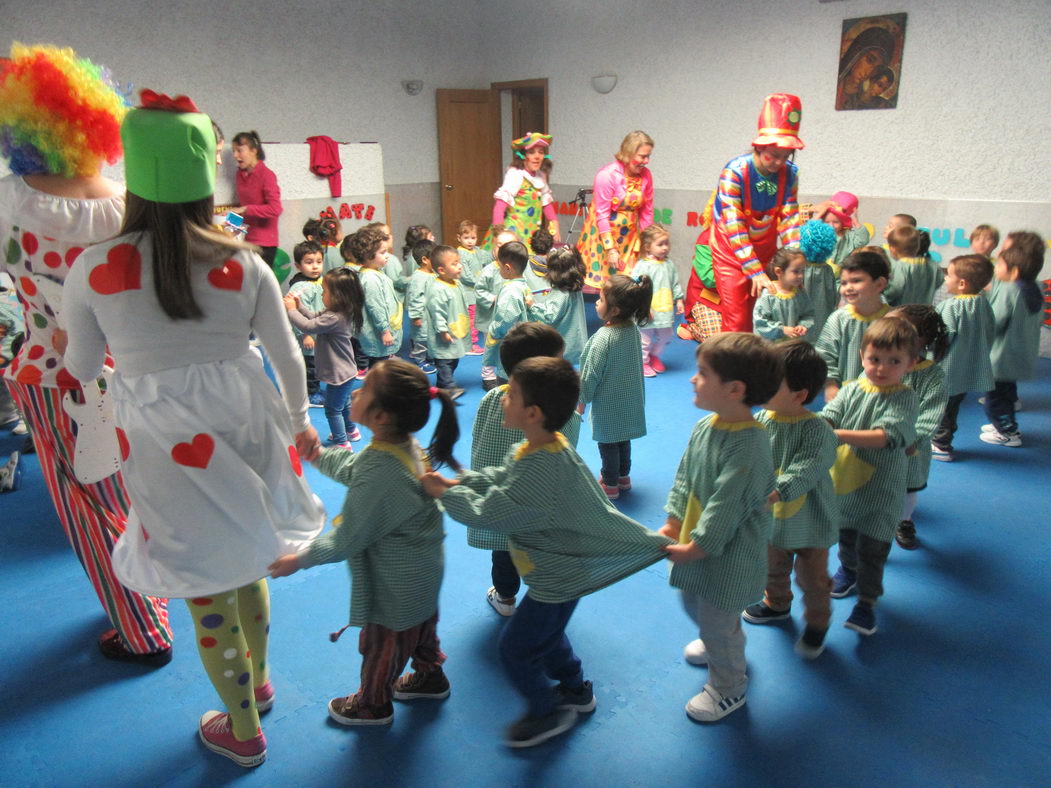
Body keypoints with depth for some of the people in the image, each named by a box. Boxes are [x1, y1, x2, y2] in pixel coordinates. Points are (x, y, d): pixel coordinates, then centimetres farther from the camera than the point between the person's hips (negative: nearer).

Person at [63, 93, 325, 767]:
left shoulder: (94, 269, -10)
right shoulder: (243, 263, -7)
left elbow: (82, 368, 2)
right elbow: (288, 357, 1)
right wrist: (299, 423, 18)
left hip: (164, 444, -2)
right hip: (243, 425, 2)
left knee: (205, 585, 14)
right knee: (247, 562, 25)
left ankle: (244, 731, 34)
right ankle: (258, 678, 49)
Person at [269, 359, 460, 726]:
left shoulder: (378, 474, -37)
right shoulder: (405, 444, -9)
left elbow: (349, 538, -24)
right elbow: (350, 469, 11)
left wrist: (301, 558, -13)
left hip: (395, 582, -8)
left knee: (382, 643, 18)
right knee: (420, 626, 30)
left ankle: (373, 705, 42)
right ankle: (430, 678, 53)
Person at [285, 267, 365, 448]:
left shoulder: (334, 318, -31)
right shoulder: (336, 312, 0)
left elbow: (308, 326, -28)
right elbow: (314, 317, 13)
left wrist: (291, 310, -16)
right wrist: (299, 306, 0)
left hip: (338, 374, -10)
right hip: (345, 372, 10)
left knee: (333, 409, 5)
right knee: (344, 404, 28)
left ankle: (342, 443, 16)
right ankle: (351, 431, 46)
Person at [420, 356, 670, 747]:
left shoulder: (540, 470, -37)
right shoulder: (542, 446, -6)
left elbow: (488, 512, -30)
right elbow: (500, 477, 5)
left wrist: (445, 494, -16)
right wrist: (457, 482, -7)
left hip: (557, 579, -9)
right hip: (561, 569, 10)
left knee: (516, 647, 8)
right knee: (546, 633, 29)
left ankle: (548, 713, 30)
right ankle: (576, 690, 50)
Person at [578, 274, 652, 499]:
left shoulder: (604, 337, -27)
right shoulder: (633, 329, -4)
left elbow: (591, 374, -20)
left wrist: (582, 399, -6)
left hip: (608, 403, -7)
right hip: (629, 399, 7)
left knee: (607, 443, 9)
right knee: (623, 439, 23)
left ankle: (610, 485, 24)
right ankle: (623, 477, 39)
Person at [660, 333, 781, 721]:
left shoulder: (748, 445, -30)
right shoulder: (704, 426, -4)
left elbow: (726, 506, -27)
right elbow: (683, 478, 6)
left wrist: (695, 547, -21)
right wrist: (672, 523, 2)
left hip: (729, 554, -8)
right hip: (695, 540, 8)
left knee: (717, 620, 9)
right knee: (693, 602, 27)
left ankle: (728, 688, 35)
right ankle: (715, 645, 57)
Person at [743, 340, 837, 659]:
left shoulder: (817, 430, -27)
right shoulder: (759, 421, -11)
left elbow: (804, 472, -36)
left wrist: (771, 495, -47)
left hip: (811, 523, -5)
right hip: (772, 518, 5)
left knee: (812, 578, 15)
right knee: (773, 568, 28)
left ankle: (817, 623, 42)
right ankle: (777, 603, 56)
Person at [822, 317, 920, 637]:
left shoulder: (905, 399, -17)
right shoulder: (852, 390, -4)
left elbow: (886, 436, -30)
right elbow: (827, 417, -13)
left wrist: (839, 434, -37)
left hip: (881, 488, -5)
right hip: (845, 480, 5)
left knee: (872, 547, 1)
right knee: (845, 533, 26)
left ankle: (867, 601, 18)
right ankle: (848, 569, 52)